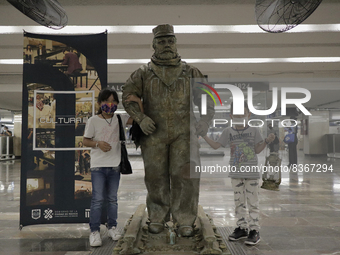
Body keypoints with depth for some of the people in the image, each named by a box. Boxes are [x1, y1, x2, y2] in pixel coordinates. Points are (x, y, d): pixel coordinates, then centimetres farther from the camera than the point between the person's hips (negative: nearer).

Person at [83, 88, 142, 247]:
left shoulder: (120, 119, 4)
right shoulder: (93, 120, -3)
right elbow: (85, 141, 0)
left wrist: (138, 102, -13)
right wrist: (98, 143, -18)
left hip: (114, 165, 3)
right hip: (98, 165, -3)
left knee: (112, 199, 13)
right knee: (97, 199, -4)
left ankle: (112, 227, 25)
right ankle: (94, 231, 5)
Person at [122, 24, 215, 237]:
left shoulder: (190, 72, 11)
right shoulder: (144, 73, 8)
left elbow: (206, 98, 13)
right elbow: (128, 96, 6)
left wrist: (204, 122, -1)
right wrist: (140, 118, -9)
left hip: (183, 133, 0)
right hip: (154, 134, 0)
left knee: (185, 175, -5)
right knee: (156, 177, 5)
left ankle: (184, 221, 7)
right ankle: (157, 218, 20)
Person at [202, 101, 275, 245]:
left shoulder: (254, 131, -1)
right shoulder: (228, 132, 3)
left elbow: (257, 150, 3)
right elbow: (216, 146, 5)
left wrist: (267, 141, -12)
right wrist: (204, 136, -3)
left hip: (251, 173, -3)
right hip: (236, 174, 3)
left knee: (252, 202, 0)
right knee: (239, 202, 10)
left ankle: (254, 230, 8)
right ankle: (242, 228, 22)